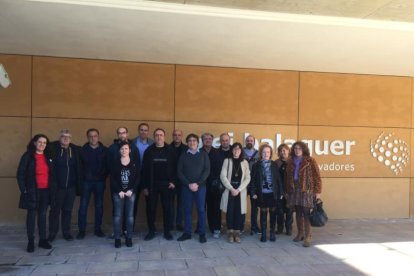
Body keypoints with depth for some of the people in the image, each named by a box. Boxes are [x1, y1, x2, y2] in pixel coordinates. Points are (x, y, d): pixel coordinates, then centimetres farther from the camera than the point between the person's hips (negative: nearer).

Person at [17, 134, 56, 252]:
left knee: (42, 215, 10)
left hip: (45, 190, 4)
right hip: (32, 191, -4)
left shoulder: (48, 157, 8)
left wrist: (52, 187, 5)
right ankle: (31, 241, 11)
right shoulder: (27, 156, -5)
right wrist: (24, 189, -11)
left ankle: (43, 239, 18)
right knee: (32, 215, 3)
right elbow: (20, 174, -6)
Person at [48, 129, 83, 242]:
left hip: (71, 186, 3)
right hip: (57, 185, -2)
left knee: (68, 210, 12)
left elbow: (79, 168, 10)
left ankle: (66, 232, 23)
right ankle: (52, 233, 21)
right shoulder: (52, 147, -5)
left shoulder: (76, 150, 4)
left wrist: (79, 184, 5)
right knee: (55, 210, 7)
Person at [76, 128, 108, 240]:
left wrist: (103, 177, -5)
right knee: (83, 206, -1)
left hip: (99, 182, 1)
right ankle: (81, 230, 9)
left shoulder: (104, 150, 1)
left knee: (99, 206, 7)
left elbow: (108, 165, 2)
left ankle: (98, 228, 19)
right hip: (86, 181, -1)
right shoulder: (83, 150, 1)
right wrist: (82, 178, -6)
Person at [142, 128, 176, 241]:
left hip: (166, 185, 0)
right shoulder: (149, 151, 2)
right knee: (152, 208, 7)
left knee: (167, 208, 5)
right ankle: (151, 231, 20)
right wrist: (145, 186, -3)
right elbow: (144, 169, 1)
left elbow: (174, 167, 0)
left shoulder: (170, 150, 1)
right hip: (152, 185, 1)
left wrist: (173, 181, -10)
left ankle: (167, 231, 17)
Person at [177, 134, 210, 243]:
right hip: (186, 187, 1)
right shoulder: (183, 156, 8)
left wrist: (197, 183, -12)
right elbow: (179, 172, 1)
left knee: (201, 210, 1)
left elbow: (207, 170, -3)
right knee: (187, 210, 5)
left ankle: (202, 234, 9)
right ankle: (187, 233, 14)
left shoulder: (203, 155, 5)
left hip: (200, 186, -1)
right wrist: (189, 184, -11)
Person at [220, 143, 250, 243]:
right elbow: (223, 176, -4)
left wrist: (238, 189, -10)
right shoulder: (227, 161, 3)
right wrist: (231, 189, -11)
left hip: (240, 191, 1)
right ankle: (230, 233, 7)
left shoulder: (245, 162, 6)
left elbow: (247, 178, 1)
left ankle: (237, 233, 8)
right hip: (229, 190, -1)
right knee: (230, 211, -2)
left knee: (239, 211, 0)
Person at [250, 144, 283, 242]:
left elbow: (278, 179, 3)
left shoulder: (274, 164, 4)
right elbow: (253, 179, 0)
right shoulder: (256, 165, 1)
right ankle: (263, 234, 15)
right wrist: (253, 192, -5)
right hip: (262, 193, -1)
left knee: (273, 213, 9)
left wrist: (280, 192, 0)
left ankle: (272, 233, 21)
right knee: (263, 213, 6)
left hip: (273, 193, 1)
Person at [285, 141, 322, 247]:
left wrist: (317, 191, -8)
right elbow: (287, 177, 14)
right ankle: (300, 234, 25)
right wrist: (287, 191, 11)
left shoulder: (310, 161, -1)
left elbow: (317, 177, -3)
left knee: (306, 213, -7)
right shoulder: (291, 162, 12)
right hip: (294, 191, 5)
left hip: (307, 191, -4)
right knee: (298, 213, 12)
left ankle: (308, 237, -2)